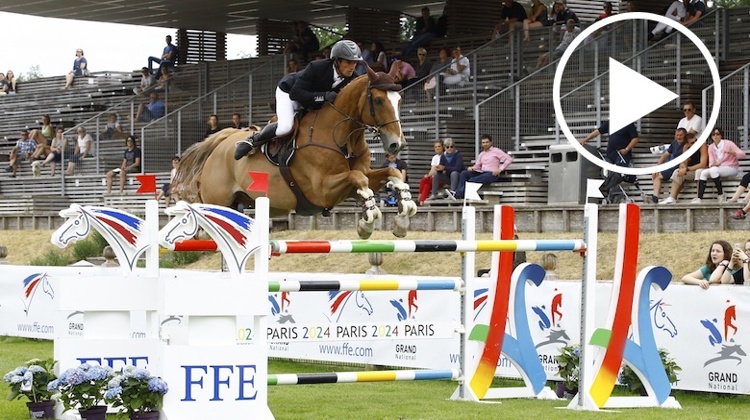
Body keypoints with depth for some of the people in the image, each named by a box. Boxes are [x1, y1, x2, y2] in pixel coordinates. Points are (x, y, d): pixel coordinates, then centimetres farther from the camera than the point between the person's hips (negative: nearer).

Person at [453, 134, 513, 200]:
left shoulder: (496, 151, 2)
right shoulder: (481, 154, 24)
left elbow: (509, 159, -6)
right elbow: (477, 165, 21)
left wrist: (500, 169, -15)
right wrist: (472, 168, -3)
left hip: (492, 174, -7)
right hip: (481, 173, 7)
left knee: (472, 180, -32)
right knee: (464, 173, -14)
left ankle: (458, 194, -37)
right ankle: (458, 193, -28)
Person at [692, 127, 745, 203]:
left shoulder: (728, 144, -9)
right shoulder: (711, 147, 7)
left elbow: (742, 154, -13)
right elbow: (711, 162, 2)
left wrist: (732, 153, -32)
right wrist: (713, 164, -23)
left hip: (732, 168, -6)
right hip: (718, 168, 6)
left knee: (713, 170, -32)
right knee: (703, 172, -18)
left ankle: (721, 194, -25)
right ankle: (699, 198, -27)